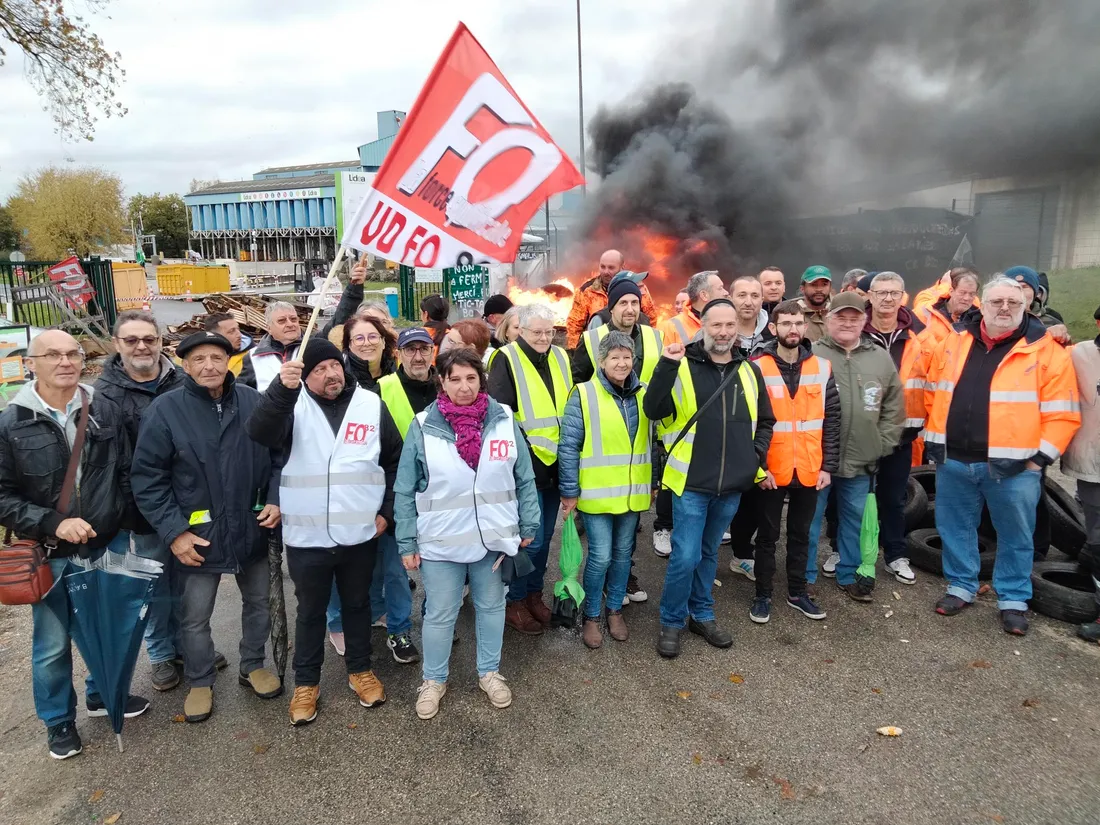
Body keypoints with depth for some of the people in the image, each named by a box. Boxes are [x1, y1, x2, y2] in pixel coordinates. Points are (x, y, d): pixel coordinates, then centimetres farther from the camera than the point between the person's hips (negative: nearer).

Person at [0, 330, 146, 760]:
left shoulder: (105, 411, -4)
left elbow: (126, 474, 2)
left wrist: (121, 526, -4)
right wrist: (53, 523, -19)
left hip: (105, 547, 2)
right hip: (49, 555, -1)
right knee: (53, 644, 12)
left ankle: (103, 694, 43)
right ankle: (58, 721, 34)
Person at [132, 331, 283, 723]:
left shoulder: (254, 402, -4)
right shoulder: (164, 410, -11)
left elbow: (278, 456, 6)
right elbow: (147, 479, -9)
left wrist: (275, 499, -7)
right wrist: (174, 531, -13)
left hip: (252, 530, 3)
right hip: (196, 536, -2)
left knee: (259, 602, 19)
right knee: (194, 617, 13)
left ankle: (253, 665, 42)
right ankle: (200, 682, 36)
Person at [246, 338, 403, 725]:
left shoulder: (372, 404, 0)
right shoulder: (293, 405, -5)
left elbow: (396, 460, 8)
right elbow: (259, 433, -26)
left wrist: (387, 510, 2)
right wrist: (281, 389, -40)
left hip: (360, 533, 2)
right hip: (307, 535, -1)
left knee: (357, 604, 19)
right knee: (310, 611, 15)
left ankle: (360, 669, 39)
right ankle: (306, 682, 33)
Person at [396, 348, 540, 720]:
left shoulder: (504, 420, -5)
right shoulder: (423, 426, -9)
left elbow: (524, 479, 3)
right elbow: (405, 491, -3)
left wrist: (529, 525, 4)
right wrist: (407, 543, -3)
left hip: (493, 537, 2)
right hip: (440, 541, -2)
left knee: (491, 606, 18)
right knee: (440, 614, 12)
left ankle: (489, 672, 39)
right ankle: (434, 680, 34)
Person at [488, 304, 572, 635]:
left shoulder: (560, 358, 9)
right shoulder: (507, 360, -10)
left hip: (555, 464, 6)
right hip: (526, 465, -6)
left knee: (544, 537, 16)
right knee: (529, 539, -3)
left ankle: (534, 593, 33)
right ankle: (514, 602, 16)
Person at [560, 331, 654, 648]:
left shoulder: (642, 394, 5)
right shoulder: (584, 395, -11)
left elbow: (651, 441, 13)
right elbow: (568, 446, -11)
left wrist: (654, 483, 14)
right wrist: (569, 490, -12)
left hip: (632, 491, 5)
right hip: (597, 492, -4)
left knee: (623, 553, 15)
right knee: (600, 556, -1)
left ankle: (615, 610, 32)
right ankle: (591, 616, 19)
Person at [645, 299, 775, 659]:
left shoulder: (750, 371, 7)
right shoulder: (683, 366, -7)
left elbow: (765, 421, 17)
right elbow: (653, 411, -18)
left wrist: (757, 457, 3)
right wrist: (666, 366, -27)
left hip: (732, 484, 5)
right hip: (692, 481, -4)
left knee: (709, 553, 19)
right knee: (685, 556, -3)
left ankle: (702, 615, 35)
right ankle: (672, 622, 17)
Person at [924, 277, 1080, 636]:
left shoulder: (1046, 350, -6)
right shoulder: (953, 343, 4)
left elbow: (1062, 413, -6)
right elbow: (932, 395, 12)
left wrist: (1041, 456, -9)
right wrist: (933, 440, 9)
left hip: (1012, 466, -3)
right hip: (953, 462, 3)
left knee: (1015, 537, 11)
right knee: (954, 528, 14)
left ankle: (1013, 600, 28)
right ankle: (961, 587, 31)